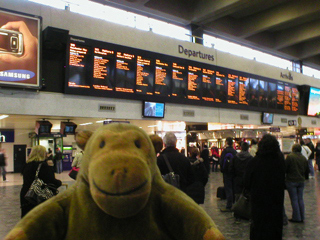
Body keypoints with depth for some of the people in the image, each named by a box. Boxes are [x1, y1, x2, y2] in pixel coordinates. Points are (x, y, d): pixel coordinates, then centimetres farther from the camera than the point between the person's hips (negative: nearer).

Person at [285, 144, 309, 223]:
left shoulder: (290, 157, -14)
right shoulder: (303, 158, 5)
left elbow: (285, 168, -13)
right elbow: (307, 170, 14)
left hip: (291, 181, -5)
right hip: (301, 181, 6)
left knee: (294, 199, 1)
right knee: (300, 199, 12)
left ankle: (296, 217, 6)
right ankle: (302, 217, 18)